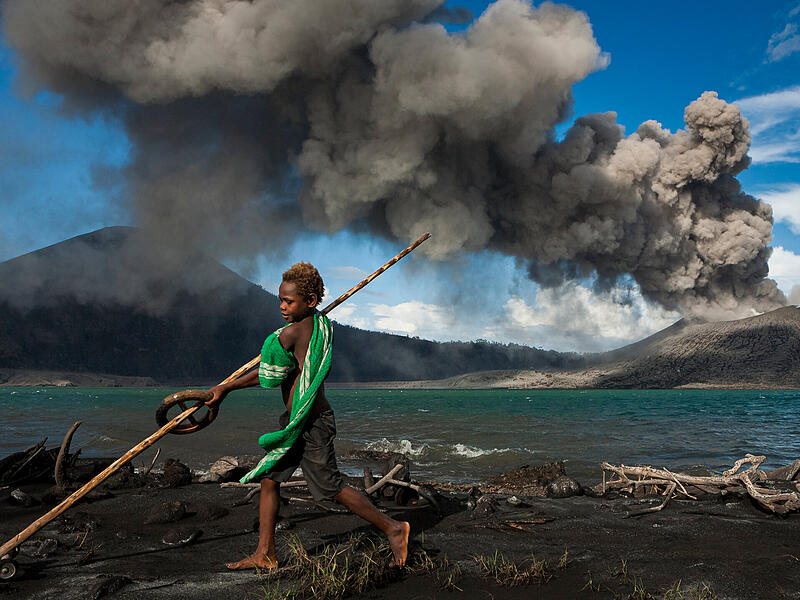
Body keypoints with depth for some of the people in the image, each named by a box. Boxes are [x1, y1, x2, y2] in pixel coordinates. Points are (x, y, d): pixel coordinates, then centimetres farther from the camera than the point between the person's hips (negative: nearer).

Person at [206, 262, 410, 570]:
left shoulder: (291, 333, -20)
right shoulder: (321, 324, 6)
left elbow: (267, 375, -10)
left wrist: (225, 387, 1)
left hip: (309, 424, -10)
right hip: (298, 422, 10)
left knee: (332, 487, -2)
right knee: (269, 478, 12)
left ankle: (392, 528, 9)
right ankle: (265, 554, 19)